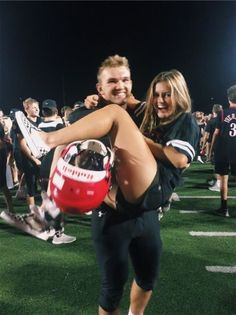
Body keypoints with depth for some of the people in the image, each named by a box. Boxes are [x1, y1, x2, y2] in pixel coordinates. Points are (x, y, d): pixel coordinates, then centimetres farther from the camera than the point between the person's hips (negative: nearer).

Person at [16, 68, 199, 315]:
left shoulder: (187, 121, 9)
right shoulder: (153, 120, 30)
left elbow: (180, 159, -10)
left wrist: (140, 139, -6)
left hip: (151, 191, -7)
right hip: (136, 196, 7)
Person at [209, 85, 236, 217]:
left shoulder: (223, 113, -4)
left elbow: (217, 132, -3)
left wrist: (212, 148, 5)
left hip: (222, 150, -1)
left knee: (224, 178, 5)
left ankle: (224, 208, 8)